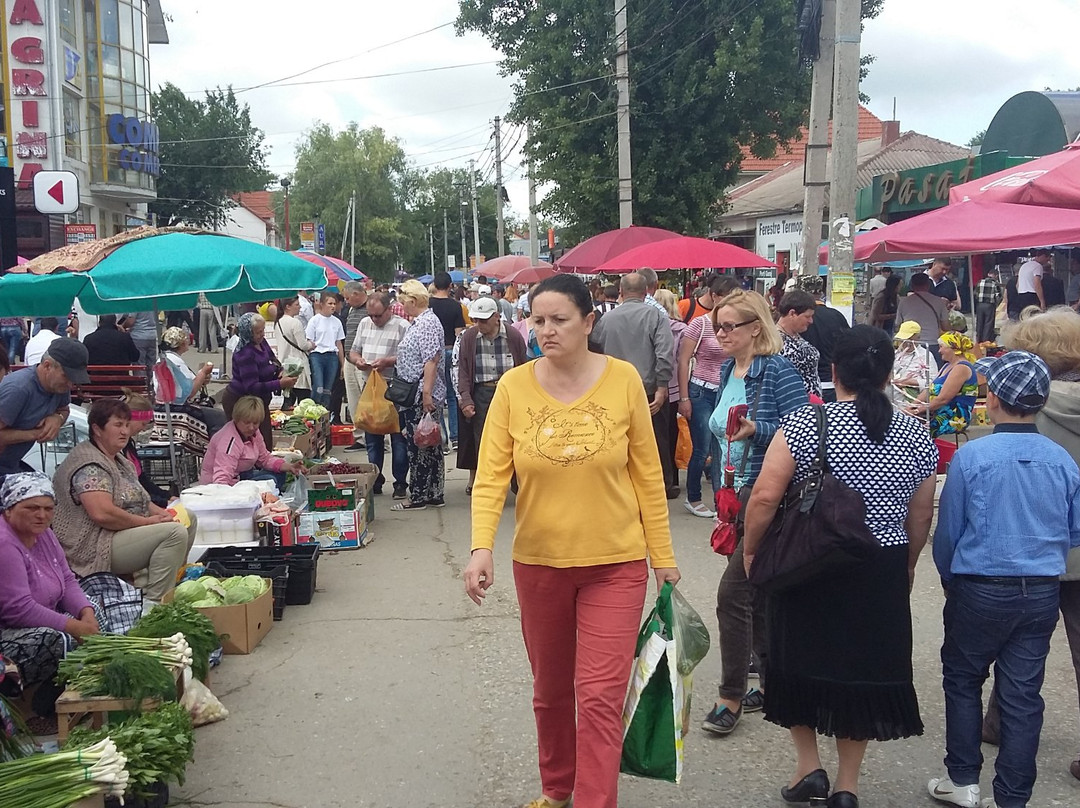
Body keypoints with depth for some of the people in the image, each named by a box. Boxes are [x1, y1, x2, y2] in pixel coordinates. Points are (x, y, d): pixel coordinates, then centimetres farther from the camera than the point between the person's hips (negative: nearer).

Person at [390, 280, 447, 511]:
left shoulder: (428, 323, -15)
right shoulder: (417, 322, 16)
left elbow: (431, 361, -22)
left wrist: (426, 393, -24)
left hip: (422, 396, -10)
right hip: (415, 395, 10)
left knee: (420, 447, -4)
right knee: (430, 446, 12)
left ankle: (418, 497, 3)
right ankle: (434, 495, 18)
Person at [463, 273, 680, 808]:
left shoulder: (623, 380, -9)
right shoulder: (513, 387, -8)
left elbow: (647, 473, -3)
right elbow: (491, 475, -10)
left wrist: (662, 554, -1)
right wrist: (482, 547, -25)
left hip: (615, 564, -2)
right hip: (538, 562, 2)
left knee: (600, 698, -7)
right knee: (550, 691, 19)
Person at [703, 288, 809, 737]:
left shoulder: (778, 371, -14)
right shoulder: (728, 371, 11)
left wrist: (755, 430, -30)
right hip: (737, 494, 9)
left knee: (732, 593, -11)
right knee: (756, 596, 15)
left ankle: (731, 697, 0)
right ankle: (772, 681, 28)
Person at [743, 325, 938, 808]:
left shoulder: (804, 425, -13)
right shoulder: (916, 437, -2)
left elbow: (764, 498, -16)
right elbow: (921, 516, 6)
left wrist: (750, 549, -1)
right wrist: (906, 566, 22)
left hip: (808, 569, -3)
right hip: (881, 576, 3)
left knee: (801, 660, 17)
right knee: (863, 668, 14)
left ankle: (808, 766, 17)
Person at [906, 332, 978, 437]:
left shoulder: (961, 368, -12)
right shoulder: (947, 366, 21)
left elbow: (943, 399, -19)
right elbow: (929, 390, 17)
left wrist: (920, 410, -12)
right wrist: (912, 405, 2)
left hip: (954, 419, -10)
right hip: (938, 413, 10)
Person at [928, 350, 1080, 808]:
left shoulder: (971, 456, -15)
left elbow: (947, 530, -6)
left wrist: (950, 579, 11)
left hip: (981, 590, -3)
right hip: (1043, 594, 3)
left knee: (962, 681, 16)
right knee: (1022, 695, 9)